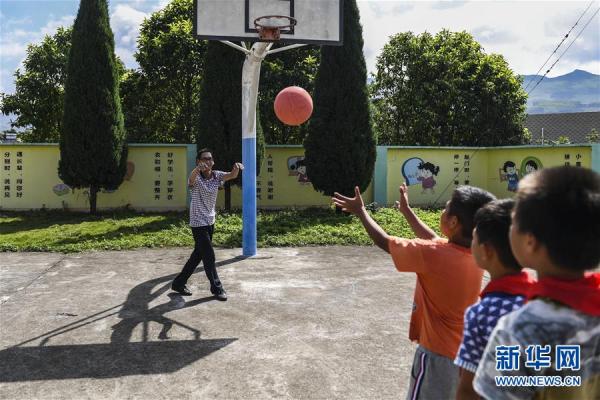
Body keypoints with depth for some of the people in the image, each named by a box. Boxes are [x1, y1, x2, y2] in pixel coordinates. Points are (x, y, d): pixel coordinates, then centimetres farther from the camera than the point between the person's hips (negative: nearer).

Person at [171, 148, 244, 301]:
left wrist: (236, 167, -42)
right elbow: (191, 179, -40)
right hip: (198, 223, -7)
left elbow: (232, 175, -19)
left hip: (210, 222, 7)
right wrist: (197, 169, -63)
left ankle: (179, 283, 31)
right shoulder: (197, 178, -15)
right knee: (209, 256, -4)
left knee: (198, 255, 16)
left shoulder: (216, 176, -1)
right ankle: (216, 288, 13)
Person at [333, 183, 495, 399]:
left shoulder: (434, 256, -27)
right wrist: (406, 211, 22)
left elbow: (384, 242, -14)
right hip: (464, 353, 7)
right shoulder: (476, 253, -5)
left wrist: (360, 211, 0)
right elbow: (434, 240, 14)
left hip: (437, 355, -7)